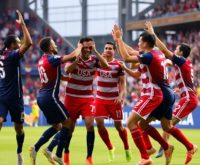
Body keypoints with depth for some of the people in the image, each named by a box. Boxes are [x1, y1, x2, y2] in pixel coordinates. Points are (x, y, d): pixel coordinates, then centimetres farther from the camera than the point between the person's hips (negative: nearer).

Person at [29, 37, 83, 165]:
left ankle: (36, 148, 5)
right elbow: (73, 55, -14)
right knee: (67, 122, -1)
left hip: (41, 97, 9)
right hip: (50, 96, -9)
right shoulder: (52, 59, -14)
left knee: (56, 126, 17)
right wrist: (80, 47, 4)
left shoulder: (42, 60, 13)